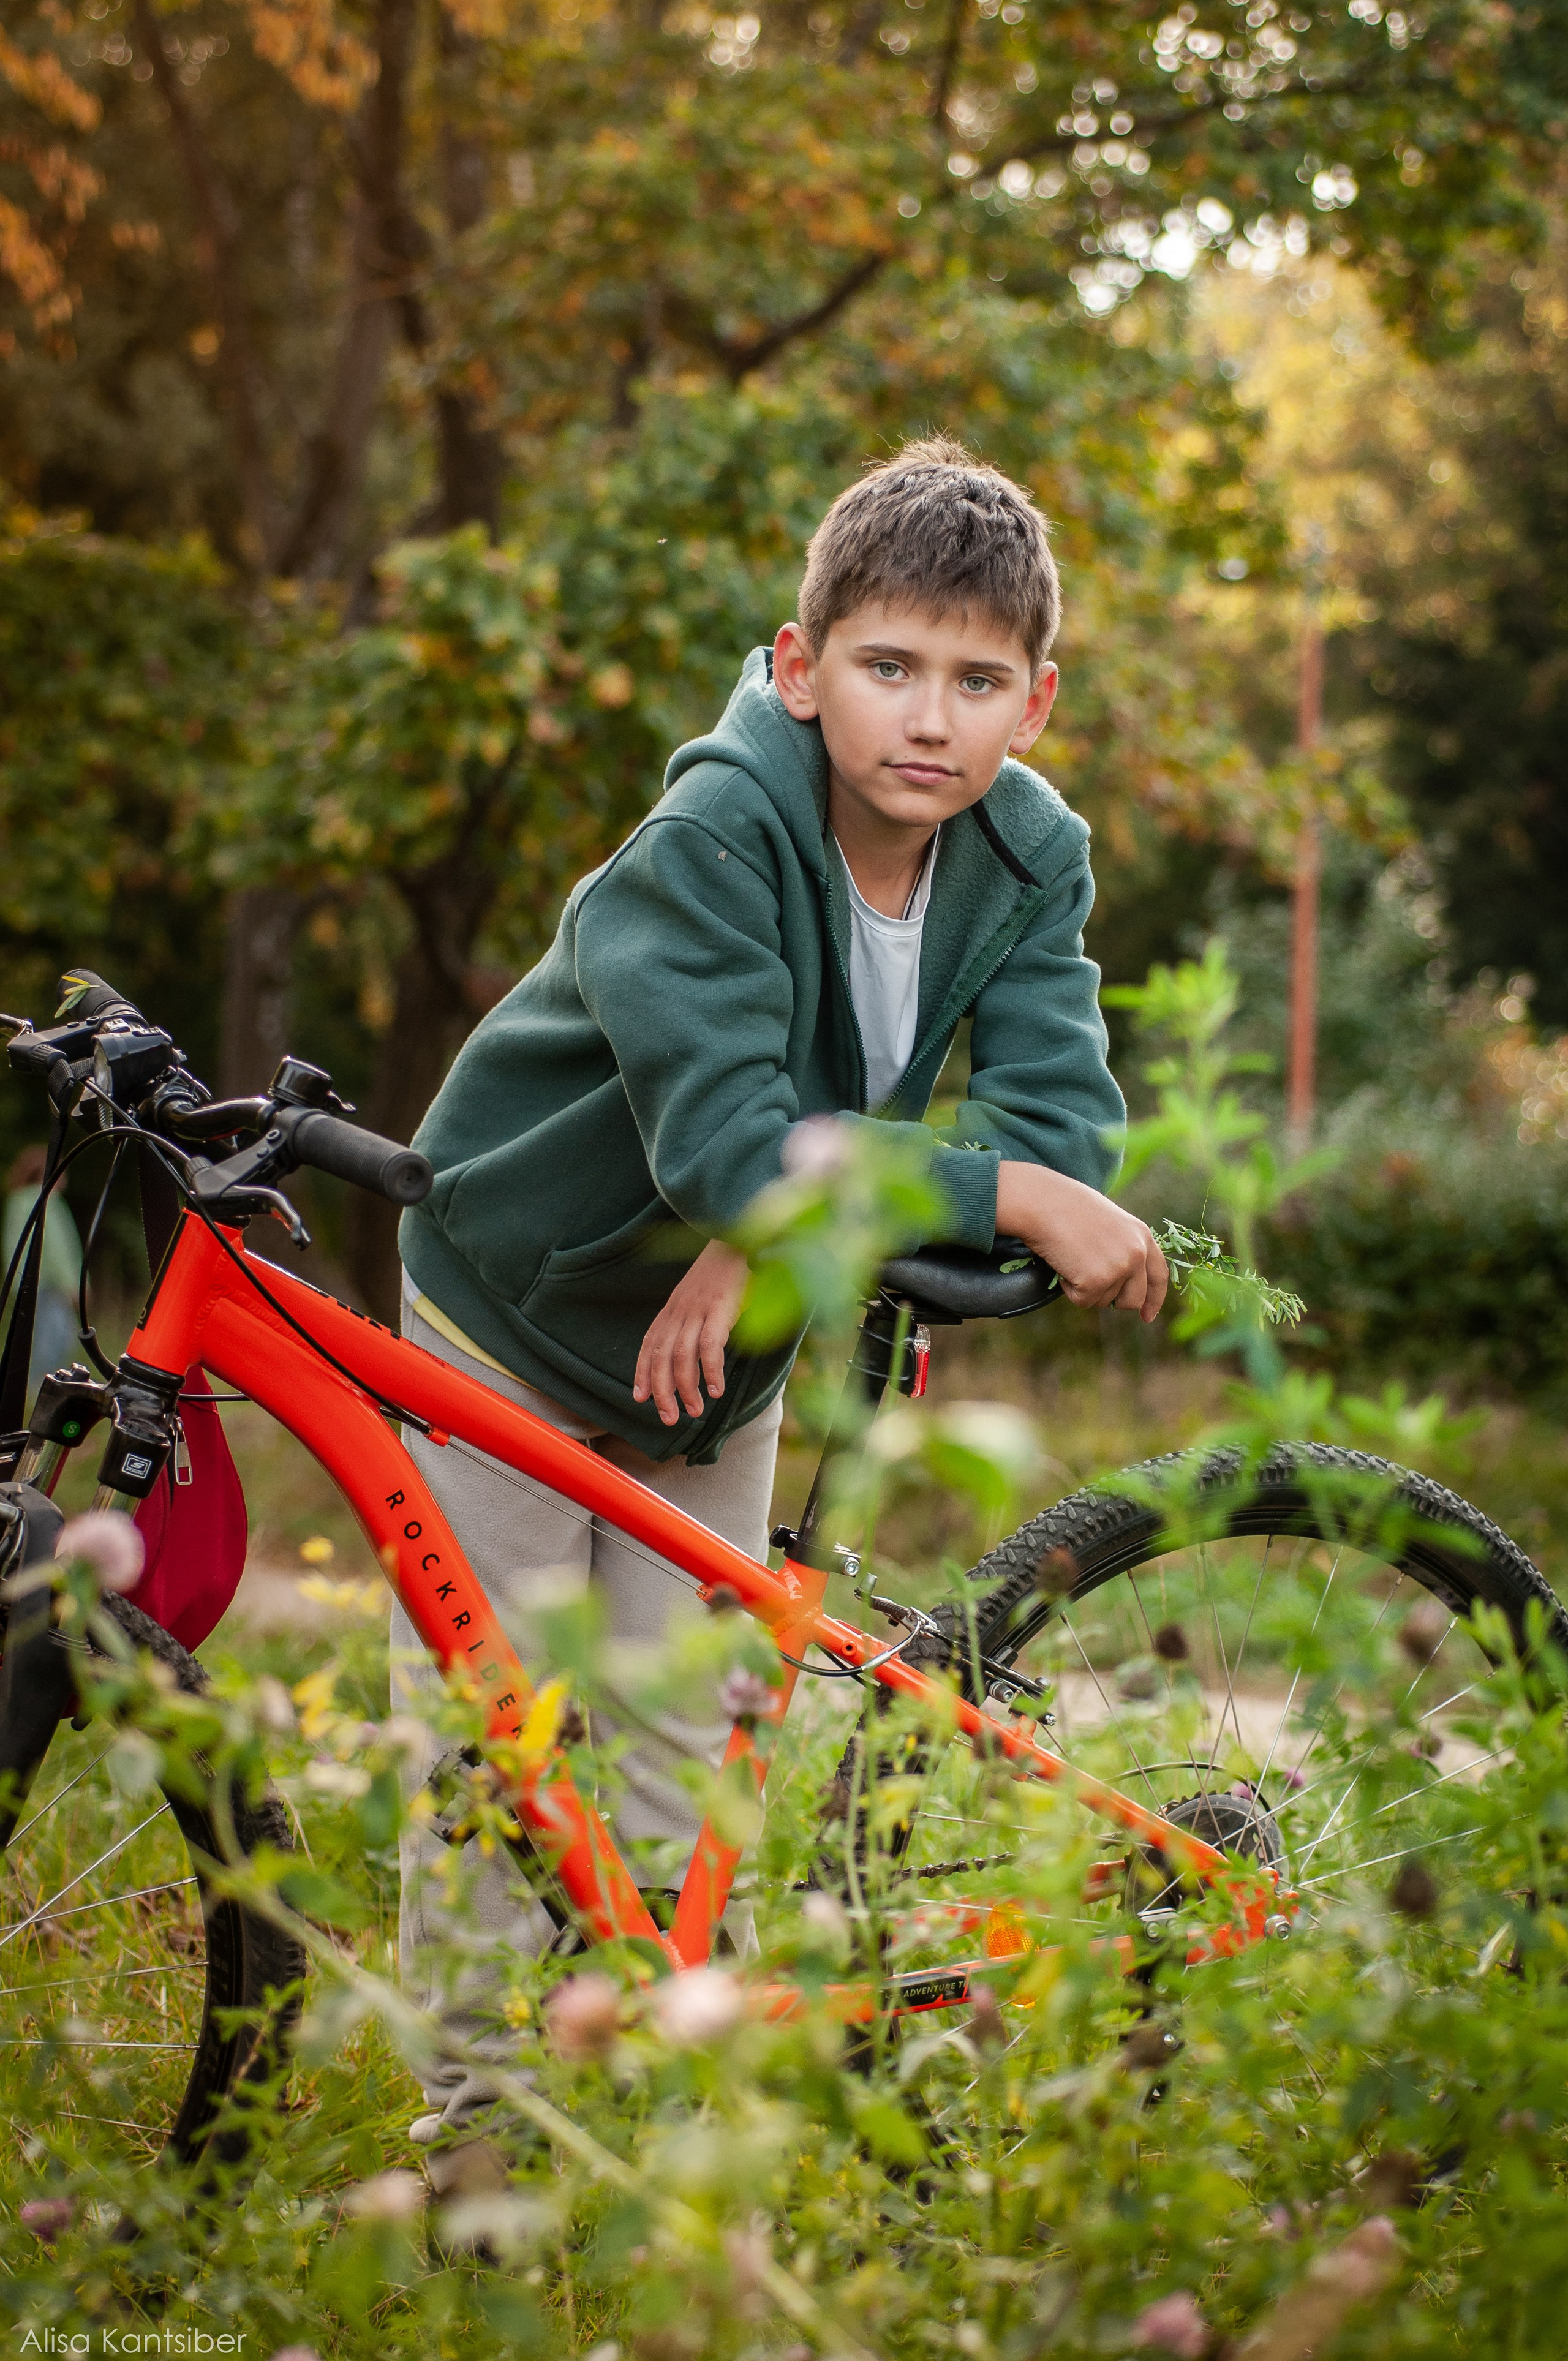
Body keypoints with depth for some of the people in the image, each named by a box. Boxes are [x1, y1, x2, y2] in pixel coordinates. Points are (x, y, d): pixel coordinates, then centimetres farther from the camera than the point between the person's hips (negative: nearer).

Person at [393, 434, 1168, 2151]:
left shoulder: (1032, 861, -15)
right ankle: (477, 2112, 12)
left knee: (686, 1752, 4)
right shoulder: (715, 835, -30)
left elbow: (1055, 1121, -24)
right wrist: (1013, 1199, -44)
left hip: (720, 1350, 4)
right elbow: (726, 1139, -39)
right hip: (520, 1299, -4)